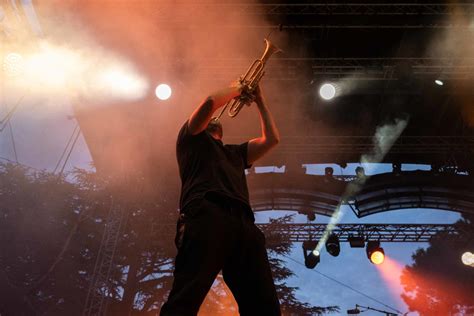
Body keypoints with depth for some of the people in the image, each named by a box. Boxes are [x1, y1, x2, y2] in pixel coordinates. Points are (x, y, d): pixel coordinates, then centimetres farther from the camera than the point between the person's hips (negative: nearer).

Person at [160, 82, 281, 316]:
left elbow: (272, 138, 35)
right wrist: (236, 89, 31)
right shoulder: (192, 137, 27)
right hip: (207, 215, -5)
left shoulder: (235, 152, 41)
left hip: (243, 223, 5)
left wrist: (260, 102, 43)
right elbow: (211, 102, 12)